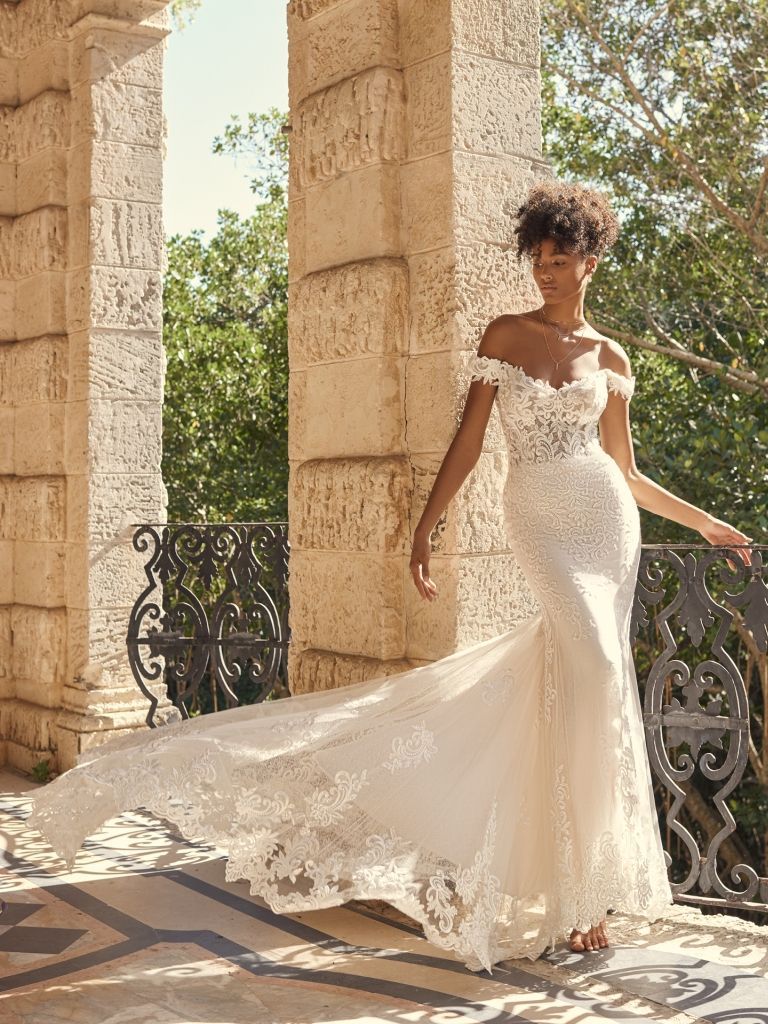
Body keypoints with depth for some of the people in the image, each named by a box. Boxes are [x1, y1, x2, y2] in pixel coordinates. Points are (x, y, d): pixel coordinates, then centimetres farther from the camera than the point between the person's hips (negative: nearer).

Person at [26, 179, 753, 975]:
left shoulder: (608, 357, 11)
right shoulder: (505, 334, 6)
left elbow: (625, 470, 16)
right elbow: (467, 442, 1)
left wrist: (705, 523, 18)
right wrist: (424, 531, -7)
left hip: (607, 520, 2)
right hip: (540, 524, -2)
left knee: (573, 685, -1)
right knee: (592, 667, -19)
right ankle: (584, 886, -8)